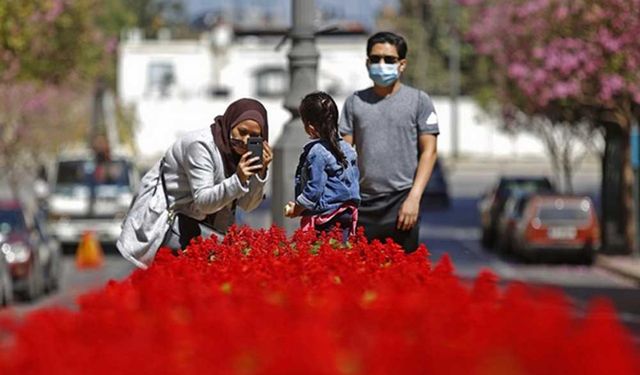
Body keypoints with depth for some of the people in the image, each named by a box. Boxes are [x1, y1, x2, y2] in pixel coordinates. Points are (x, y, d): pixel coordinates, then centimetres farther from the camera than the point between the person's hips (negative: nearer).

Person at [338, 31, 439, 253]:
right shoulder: (355, 102, 10)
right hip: (363, 205, 2)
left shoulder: (418, 100, 3)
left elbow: (429, 151, 0)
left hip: (401, 203, -2)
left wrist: (414, 198, -10)